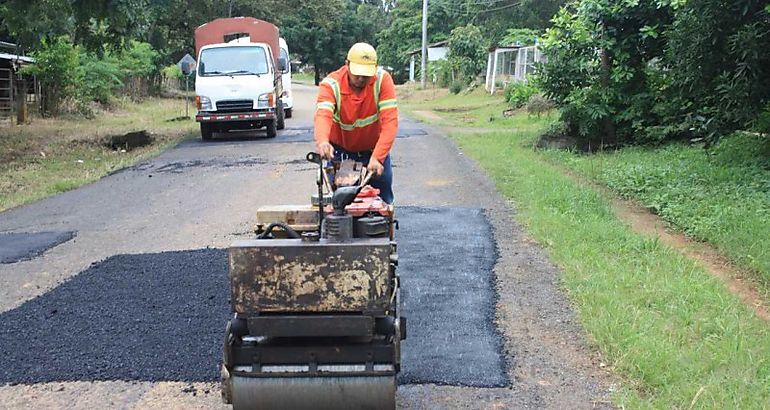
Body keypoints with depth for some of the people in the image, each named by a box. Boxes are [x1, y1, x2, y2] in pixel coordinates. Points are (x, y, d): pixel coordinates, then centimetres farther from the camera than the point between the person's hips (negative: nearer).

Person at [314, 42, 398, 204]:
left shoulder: (383, 79, -21)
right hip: (340, 151, -1)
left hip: (375, 149, 1)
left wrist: (377, 157, -40)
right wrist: (322, 141, -62)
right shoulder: (331, 83, -22)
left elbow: (390, 120, -28)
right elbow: (323, 114, -39)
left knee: (384, 202, 9)